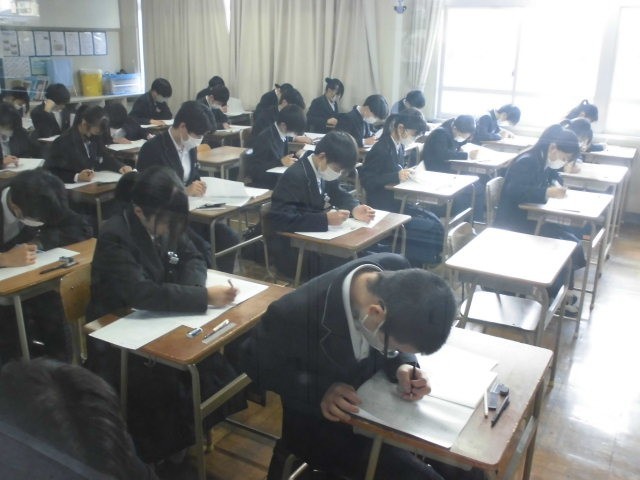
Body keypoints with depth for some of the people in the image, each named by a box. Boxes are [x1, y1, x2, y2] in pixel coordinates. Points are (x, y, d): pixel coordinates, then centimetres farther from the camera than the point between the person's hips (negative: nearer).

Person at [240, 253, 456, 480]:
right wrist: (320, 390, -26)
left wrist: (402, 365, -20)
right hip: (319, 422, -4)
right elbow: (256, 362, -15)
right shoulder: (296, 312, -36)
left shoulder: (397, 273, -22)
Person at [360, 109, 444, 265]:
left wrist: (407, 172, 1)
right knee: (431, 229, -12)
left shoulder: (399, 146, 7)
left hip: (397, 203, 9)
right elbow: (366, 180, -21)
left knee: (436, 223, 1)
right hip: (383, 209, -9)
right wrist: (397, 176, -25)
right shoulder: (381, 149, -19)